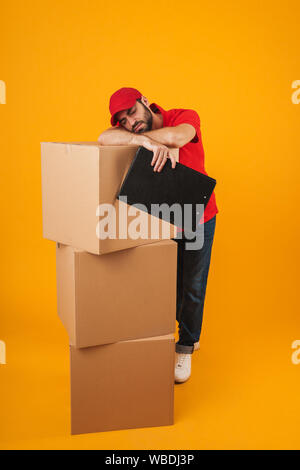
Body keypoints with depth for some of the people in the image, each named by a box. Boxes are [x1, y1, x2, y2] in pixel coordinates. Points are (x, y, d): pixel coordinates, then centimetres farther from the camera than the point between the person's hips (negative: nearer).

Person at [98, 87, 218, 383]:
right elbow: (105, 138, -33)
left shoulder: (186, 117, -19)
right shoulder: (132, 133, -12)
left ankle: (185, 349, 26)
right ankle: (190, 332, 40)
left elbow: (176, 137, -42)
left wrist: (143, 137, -28)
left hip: (199, 219, -2)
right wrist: (145, 140, -47)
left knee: (193, 286, 6)